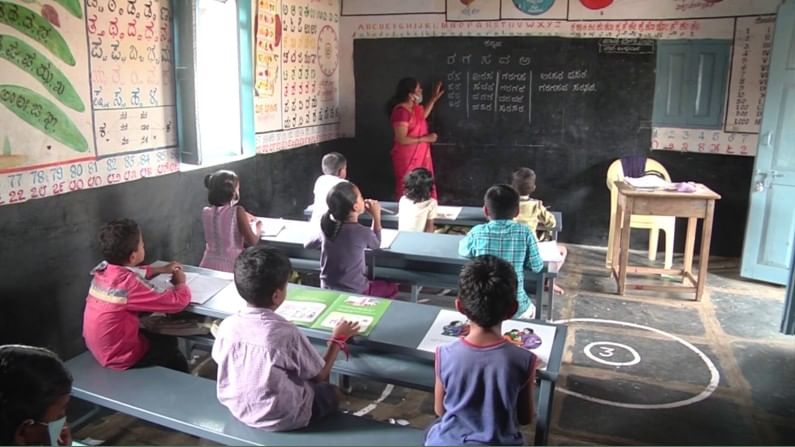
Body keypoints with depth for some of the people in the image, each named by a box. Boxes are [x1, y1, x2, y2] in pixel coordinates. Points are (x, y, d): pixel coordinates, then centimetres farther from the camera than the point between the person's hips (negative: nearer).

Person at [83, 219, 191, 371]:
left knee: (163, 338, 26)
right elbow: (178, 301, -27)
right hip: (120, 357, -7)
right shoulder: (130, 284, -30)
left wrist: (162, 269, 17)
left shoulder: (103, 269, -7)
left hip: (98, 347, 8)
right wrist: (180, 282, -6)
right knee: (170, 344, 18)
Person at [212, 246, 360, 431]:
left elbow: (220, 360, 4)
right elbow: (320, 375, -13)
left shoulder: (227, 325, -15)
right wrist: (338, 339, 0)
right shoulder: (287, 333, -29)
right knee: (329, 392, 22)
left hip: (237, 409, 5)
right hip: (279, 419, -5)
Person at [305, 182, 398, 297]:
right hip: (354, 292, -5)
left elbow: (308, 245, 12)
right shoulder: (362, 232, -22)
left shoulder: (327, 227, -8)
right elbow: (376, 244, 2)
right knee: (392, 287, 19)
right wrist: (376, 216, 4)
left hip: (327, 290, 5)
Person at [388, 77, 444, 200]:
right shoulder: (401, 111, -23)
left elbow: (422, 116, 30)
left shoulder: (414, 107, 6)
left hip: (419, 157, 10)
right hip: (407, 159, -9)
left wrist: (434, 98, 22)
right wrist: (426, 138, -21)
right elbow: (401, 139, -26)